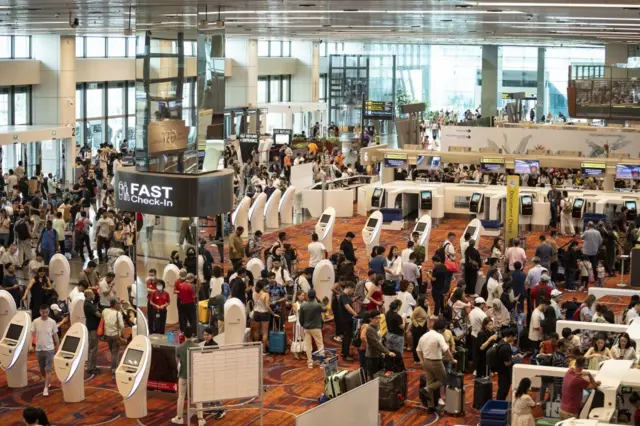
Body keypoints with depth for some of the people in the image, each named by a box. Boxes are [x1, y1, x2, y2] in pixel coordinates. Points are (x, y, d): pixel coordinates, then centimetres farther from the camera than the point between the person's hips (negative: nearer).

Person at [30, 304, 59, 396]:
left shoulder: (52, 322, -6)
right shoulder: (35, 322, -5)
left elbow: (55, 336, 2)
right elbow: (32, 334, -4)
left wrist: (58, 348, 6)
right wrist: (30, 345, -19)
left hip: (49, 349, -2)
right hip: (39, 350, 2)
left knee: (48, 370, -8)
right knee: (42, 370, 15)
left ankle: (46, 388, -4)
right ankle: (48, 381, 41)